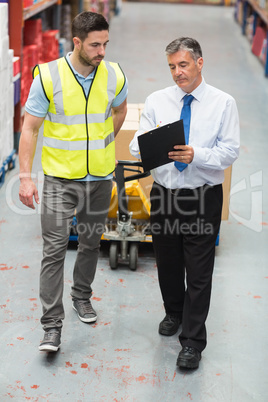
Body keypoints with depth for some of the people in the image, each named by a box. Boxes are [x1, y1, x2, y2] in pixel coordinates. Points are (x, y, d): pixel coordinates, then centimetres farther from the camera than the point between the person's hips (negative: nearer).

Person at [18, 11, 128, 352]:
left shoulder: (114, 75, -4)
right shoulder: (48, 76, -13)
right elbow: (30, 128, -8)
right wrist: (25, 177, -14)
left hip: (100, 177, 3)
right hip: (60, 178, -3)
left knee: (91, 242, 16)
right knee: (54, 248, -7)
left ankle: (82, 296, 40)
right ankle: (52, 326, -1)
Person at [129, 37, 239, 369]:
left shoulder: (223, 103, -3)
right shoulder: (156, 101, 4)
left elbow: (229, 151, -9)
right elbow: (137, 146, -3)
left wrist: (196, 155, -26)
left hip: (204, 197, -3)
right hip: (164, 193, 3)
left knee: (199, 272, 0)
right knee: (167, 263, 17)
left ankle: (193, 341, 11)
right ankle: (174, 313, 43)